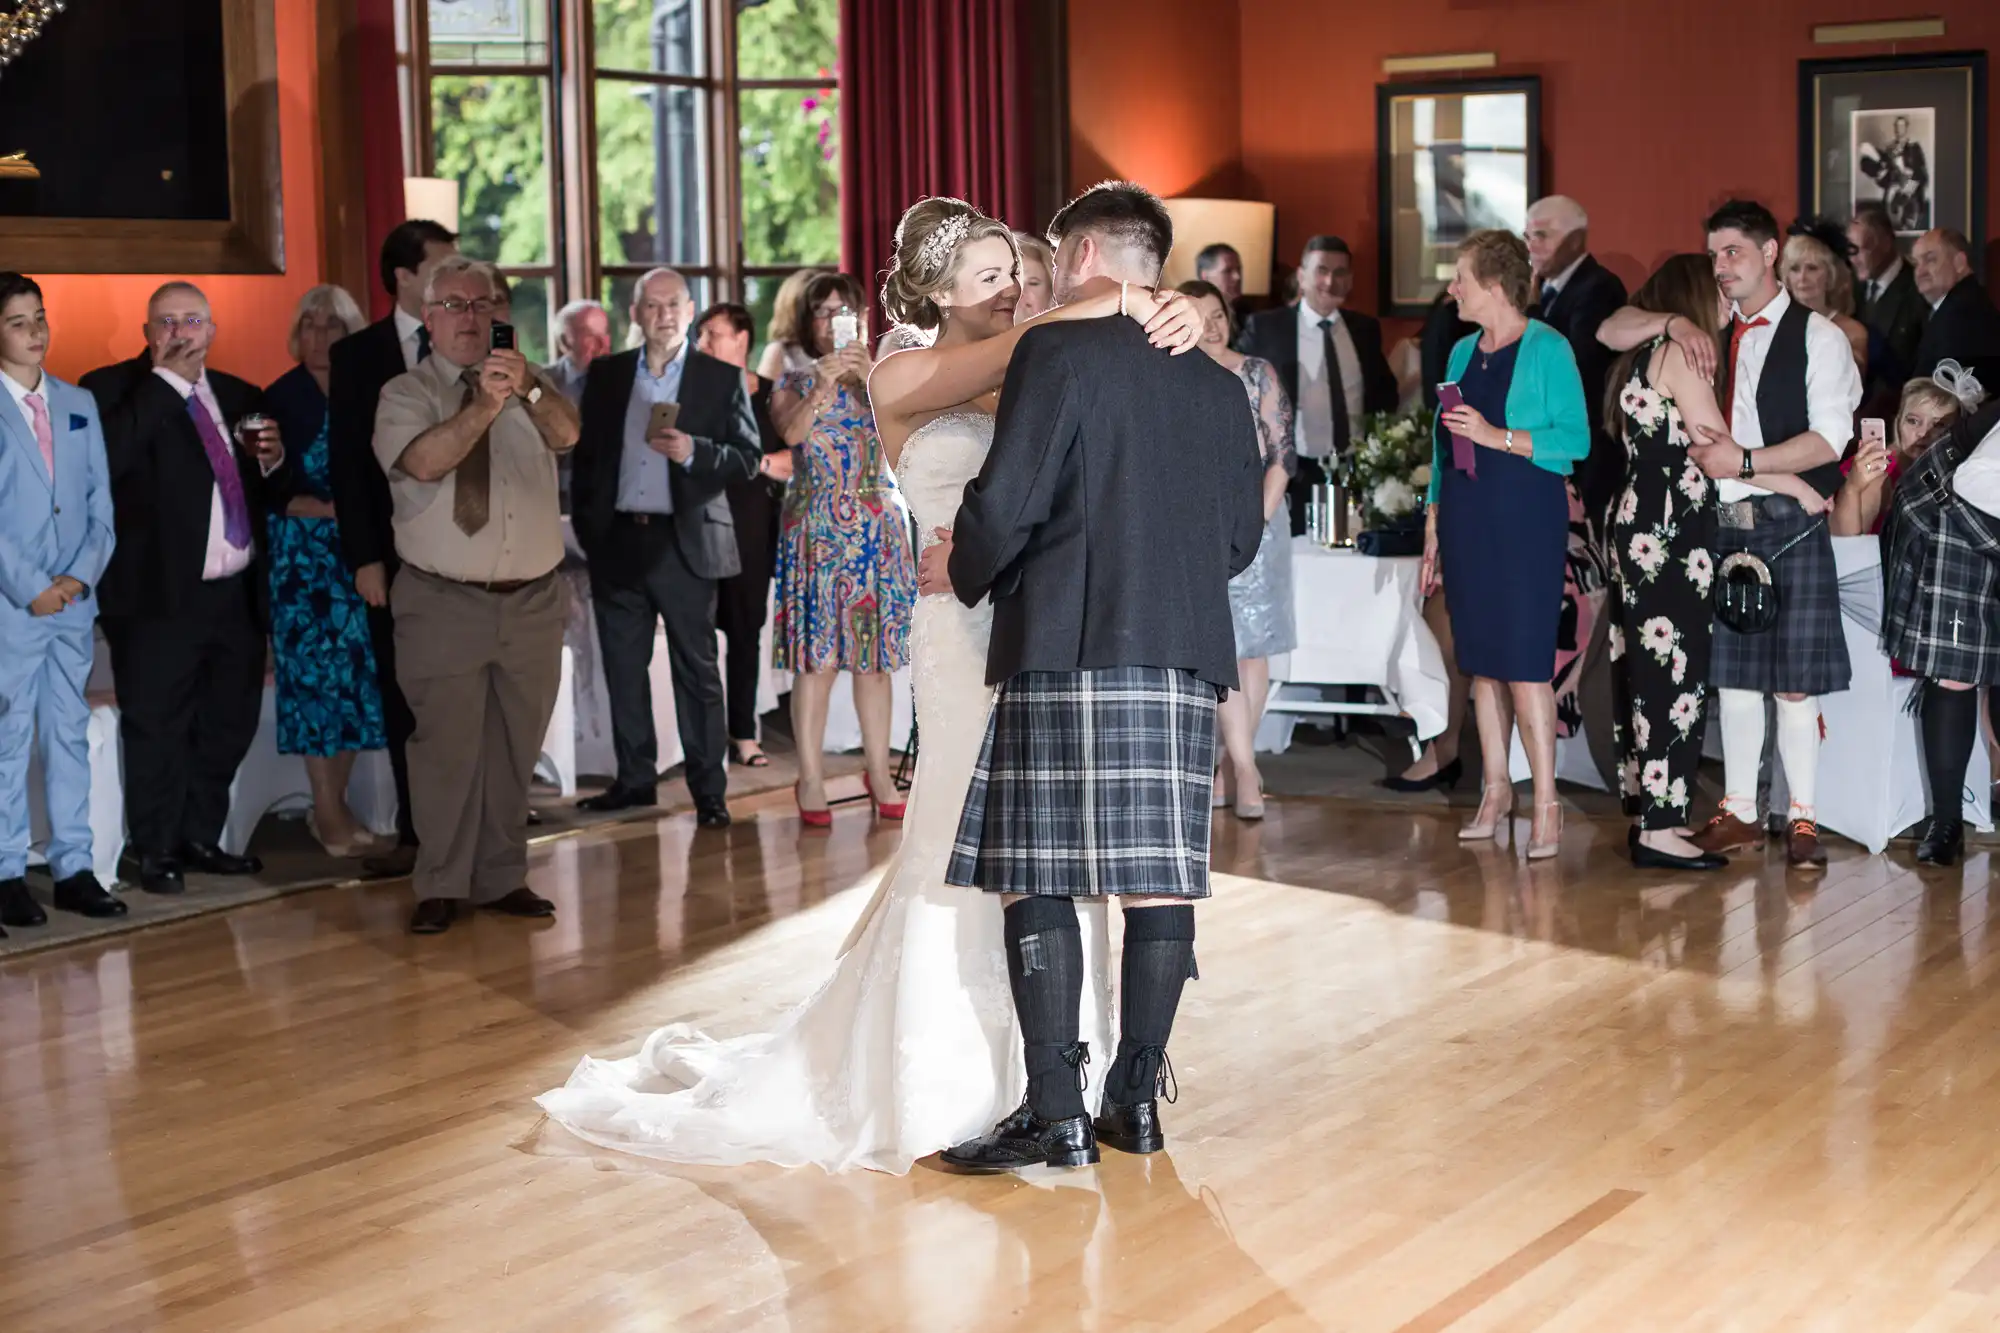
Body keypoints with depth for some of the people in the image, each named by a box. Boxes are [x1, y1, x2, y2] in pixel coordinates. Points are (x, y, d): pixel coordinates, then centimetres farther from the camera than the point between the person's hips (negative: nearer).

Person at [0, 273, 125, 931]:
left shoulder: (79, 404, 12)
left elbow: (100, 503, 10)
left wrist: (80, 576, -4)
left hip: (73, 603, 5)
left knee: (70, 735, 7)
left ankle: (73, 869, 12)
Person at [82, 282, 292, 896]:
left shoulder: (240, 397, 16)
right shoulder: (112, 389, -2)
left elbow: (274, 494, 21)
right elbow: (109, 459, -23)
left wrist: (273, 460, -2)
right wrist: (167, 379, -19)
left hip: (237, 595, 6)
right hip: (161, 597, -6)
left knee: (228, 726, 13)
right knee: (157, 730, 1)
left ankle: (201, 840, 27)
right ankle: (156, 853, 13)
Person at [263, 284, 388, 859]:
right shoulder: (280, 399, -3)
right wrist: (330, 509, -15)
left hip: (356, 554, 4)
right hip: (302, 554, -4)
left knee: (358, 673, 2)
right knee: (314, 673, -4)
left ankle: (335, 803, 13)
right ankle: (328, 812, 4)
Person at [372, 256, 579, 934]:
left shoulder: (528, 385, 8)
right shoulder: (406, 394, -1)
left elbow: (566, 434, -12)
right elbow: (422, 460, -20)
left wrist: (529, 390, -32)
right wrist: (485, 406, -34)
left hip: (531, 601, 3)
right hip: (444, 604, -3)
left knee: (514, 748, 10)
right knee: (447, 746, -2)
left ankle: (502, 878, 21)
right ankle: (442, 887, 8)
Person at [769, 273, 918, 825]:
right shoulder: (794, 382, 7)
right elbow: (791, 432, -14)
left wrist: (867, 373, -19)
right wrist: (823, 384, -27)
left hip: (878, 528, 2)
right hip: (816, 528, -2)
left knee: (875, 655, 5)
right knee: (816, 655, -5)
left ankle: (880, 773, 12)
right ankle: (811, 780, -2)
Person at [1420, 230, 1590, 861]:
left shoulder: (1548, 349, -5)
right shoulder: (1462, 352, 14)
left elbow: (1576, 439, -12)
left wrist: (1499, 437, -19)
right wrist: (1433, 525, 14)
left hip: (1526, 517, -6)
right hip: (1466, 518, 6)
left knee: (1524, 660, -9)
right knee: (1481, 659, 9)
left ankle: (1546, 804, -4)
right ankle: (1495, 789, 18)